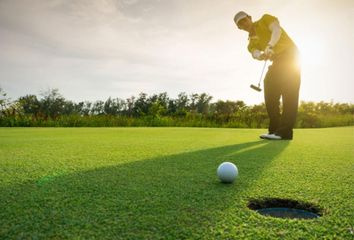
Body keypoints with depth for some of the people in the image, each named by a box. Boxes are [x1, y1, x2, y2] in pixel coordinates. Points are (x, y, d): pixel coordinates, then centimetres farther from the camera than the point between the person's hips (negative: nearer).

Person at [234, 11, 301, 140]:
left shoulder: (265, 19, 5)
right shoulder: (251, 42, 14)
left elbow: (277, 30, -13)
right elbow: (255, 54, -7)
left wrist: (269, 46, -30)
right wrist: (261, 55, -31)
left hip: (289, 54, -6)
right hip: (277, 61, 7)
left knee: (288, 92, -16)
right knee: (270, 93, -4)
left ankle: (285, 131, -22)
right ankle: (275, 129, -1)